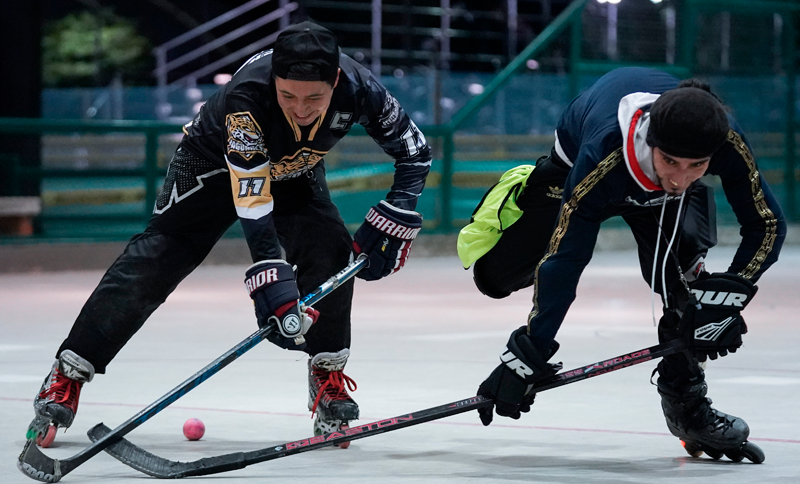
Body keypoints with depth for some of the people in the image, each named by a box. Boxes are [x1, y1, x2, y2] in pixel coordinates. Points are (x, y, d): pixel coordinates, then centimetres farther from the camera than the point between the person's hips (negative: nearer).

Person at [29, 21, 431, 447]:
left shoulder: (357, 89, -31)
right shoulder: (246, 95, -42)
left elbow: (414, 151, -14)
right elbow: (252, 202, -43)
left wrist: (393, 222, -22)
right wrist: (272, 284, -48)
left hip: (294, 171, 3)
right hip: (215, 163, -3)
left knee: (330, 250, -20)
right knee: (152, 264, -11)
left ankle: (327, 375, -1)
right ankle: (66, 379, -6)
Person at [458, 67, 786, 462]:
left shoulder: (727, 142, -40)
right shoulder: (600, 161, -46)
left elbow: (767, 226, -25)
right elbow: (563, 261, -38)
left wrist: (726, 297, -35)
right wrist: (527, 354, -35)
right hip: (574, 163, -1)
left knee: (680, 276, -24)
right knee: (497, 275, -5)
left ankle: (685, 399, -9)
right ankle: (521, 194, 26)